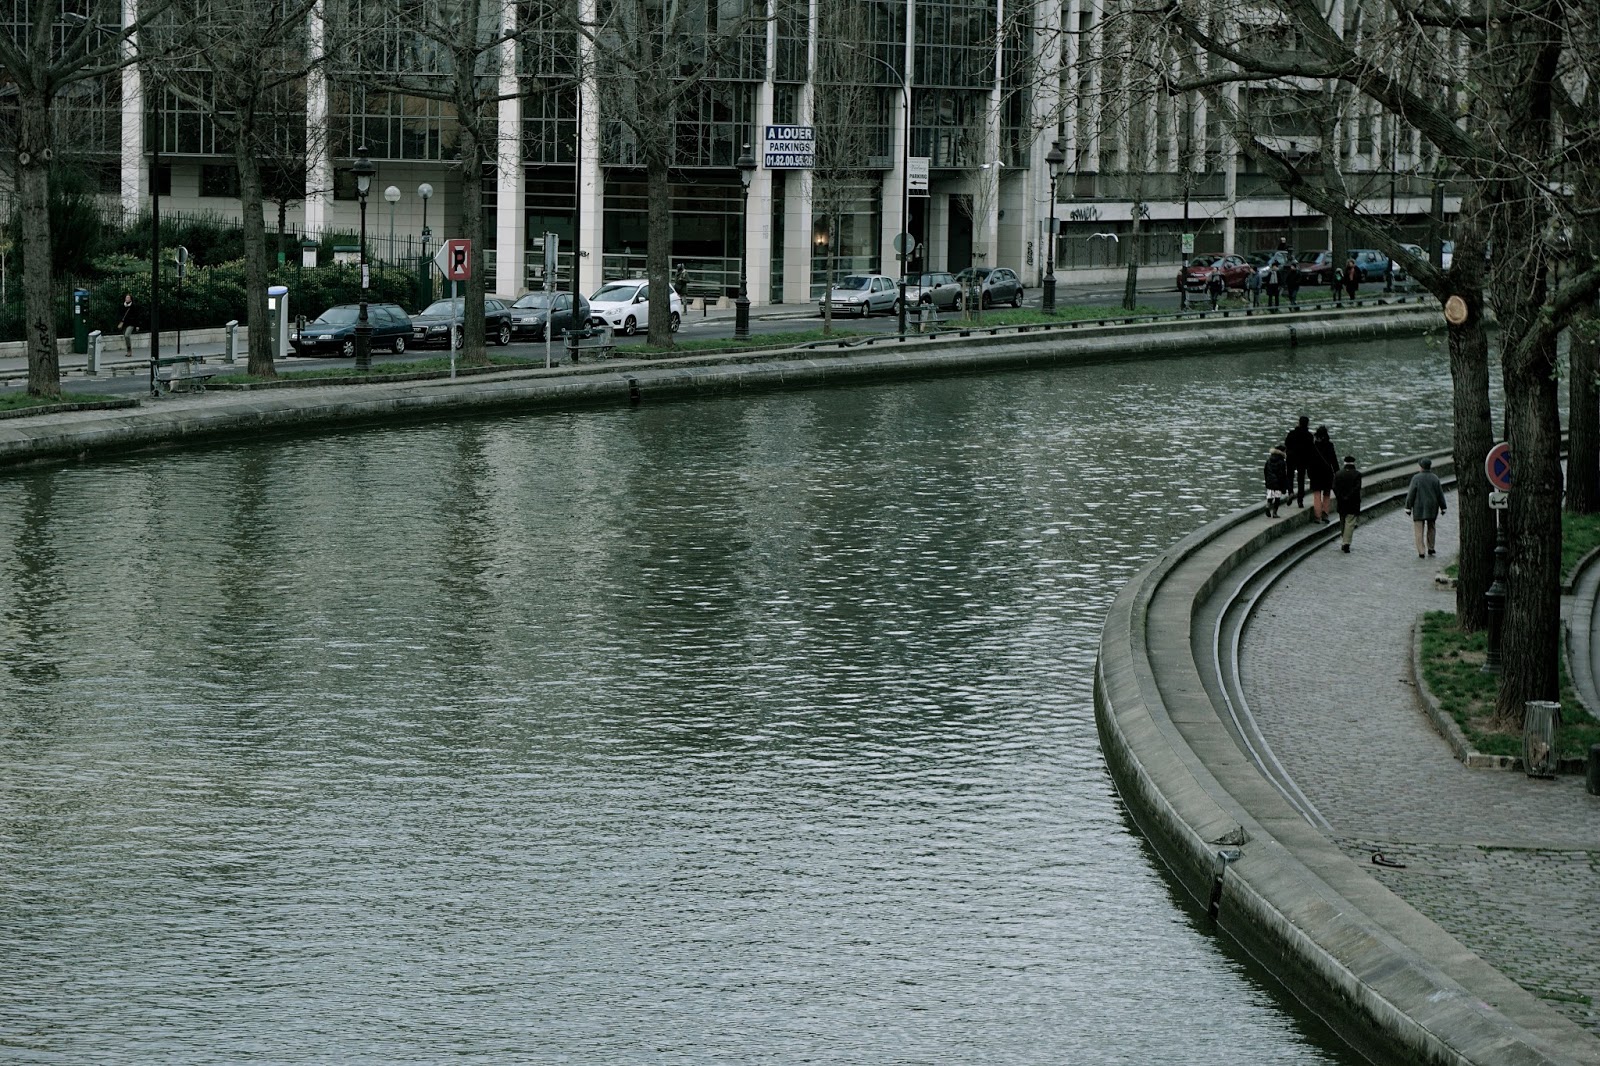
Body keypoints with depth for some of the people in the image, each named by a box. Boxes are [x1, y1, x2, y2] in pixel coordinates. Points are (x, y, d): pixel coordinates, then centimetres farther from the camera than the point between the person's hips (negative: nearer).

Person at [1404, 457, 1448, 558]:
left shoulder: (1416, 478, -11)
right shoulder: (1435, 478, -3)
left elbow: (1411, 494, -11)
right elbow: (1440, 494, -1)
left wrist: (1408, 508, -4)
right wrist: (1443, 508, 7)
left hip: (1419, 508, -3)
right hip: (1432, 507, 3)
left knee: (1419, 530, 2)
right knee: (1431, 527, 23)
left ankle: (1421, 552, -5)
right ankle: (1430, 548, 26)